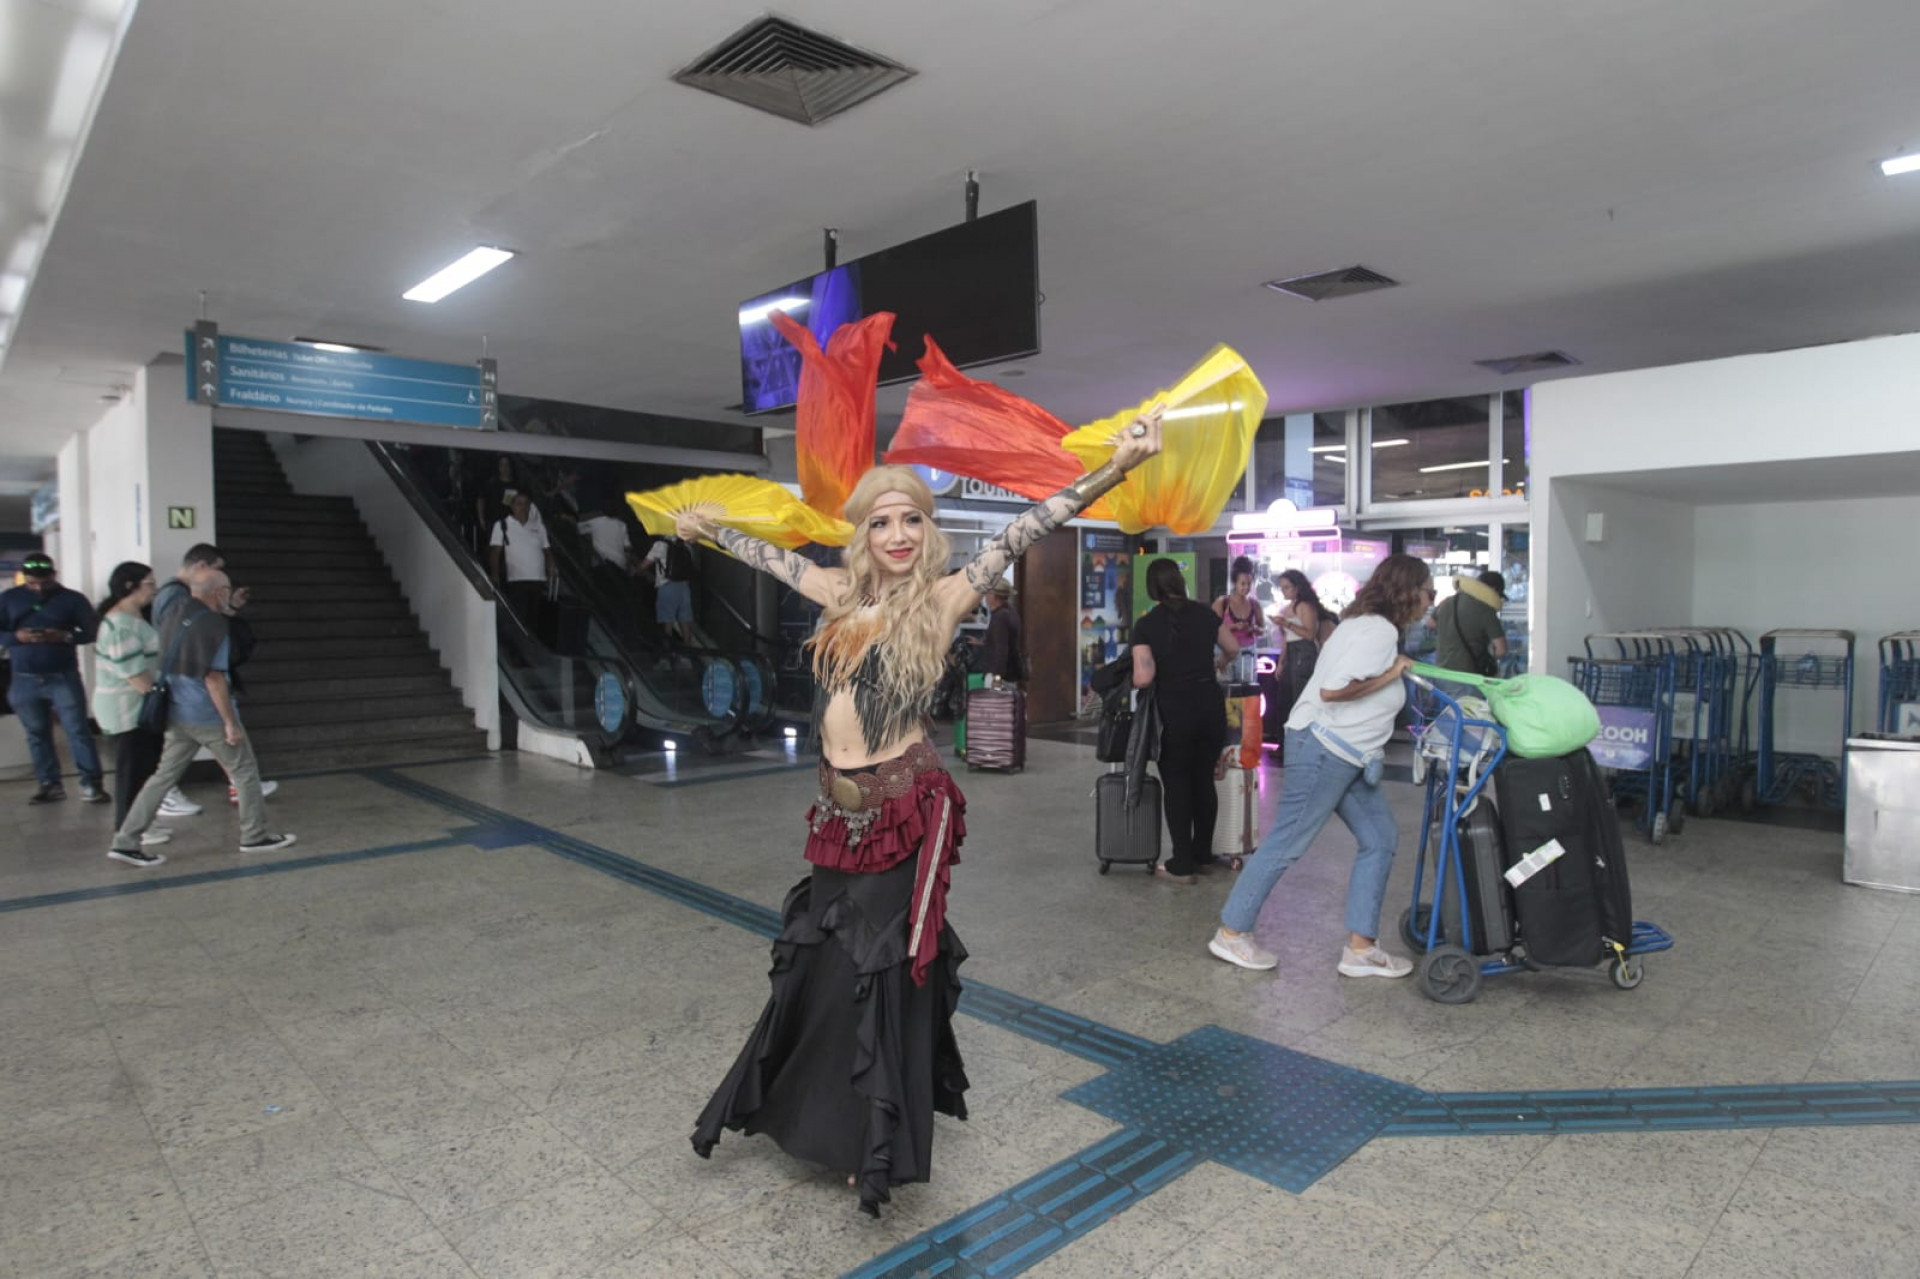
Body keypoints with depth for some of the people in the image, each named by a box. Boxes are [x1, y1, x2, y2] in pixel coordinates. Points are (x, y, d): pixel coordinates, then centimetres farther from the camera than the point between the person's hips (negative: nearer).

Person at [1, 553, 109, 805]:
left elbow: (93, 631, -2)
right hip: (24, 680, 3)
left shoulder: (72, 599, 0)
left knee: (77, 731, -5)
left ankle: (91, 784, -4)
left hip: (64, 678, -3)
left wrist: (65, 636, -20)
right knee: (37, 734, 9)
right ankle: (49, 784, 17)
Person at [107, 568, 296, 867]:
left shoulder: (173, 613, 5)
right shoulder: (212, 625, -19)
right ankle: (254, 836, 17)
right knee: (245, 773, 8)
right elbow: (213, 678, -21)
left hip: (178, 715, 8)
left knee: (164, 776, 12)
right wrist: (231, 722, -17)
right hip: (210, 717, -7)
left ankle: (125, 841, 10)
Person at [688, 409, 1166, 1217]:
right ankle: (805, 1109, 42)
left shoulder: (943, 597, -7)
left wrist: (1114, 468, -21)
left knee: (883, 966, 5)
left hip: (904, 807, -5)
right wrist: (709, 530, 38)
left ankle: (884, 1145, 24)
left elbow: (1023, 533, -14)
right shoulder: (841, 594, 7)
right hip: (840, 807, 5)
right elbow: (775, 556, 23)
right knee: (818, 960, 18)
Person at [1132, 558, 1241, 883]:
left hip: (1175, 710, -4)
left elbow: (1144, 678, -16)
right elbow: (1233, 650, 17)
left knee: (1177, 784, 7)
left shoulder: (1146, 625, -7)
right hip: (1211, 703, 4)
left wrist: (1132, 682, 6)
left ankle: (1182, 865, 10)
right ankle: (1203, 853, 28)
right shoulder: (1204, 613, 4)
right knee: (1204, 779, 16)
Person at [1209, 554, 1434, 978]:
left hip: (1346, 756, 11)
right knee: (1287, 842, -3)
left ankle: (1360, 948, 13)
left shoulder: (1369, 625, 15)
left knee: (1380, 839, 9)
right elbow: (1331, 691, -24)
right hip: (1324, 748, -11)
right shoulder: (1381, 630, -16)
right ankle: (1231, 934, 9)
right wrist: (1389, 675, -14)